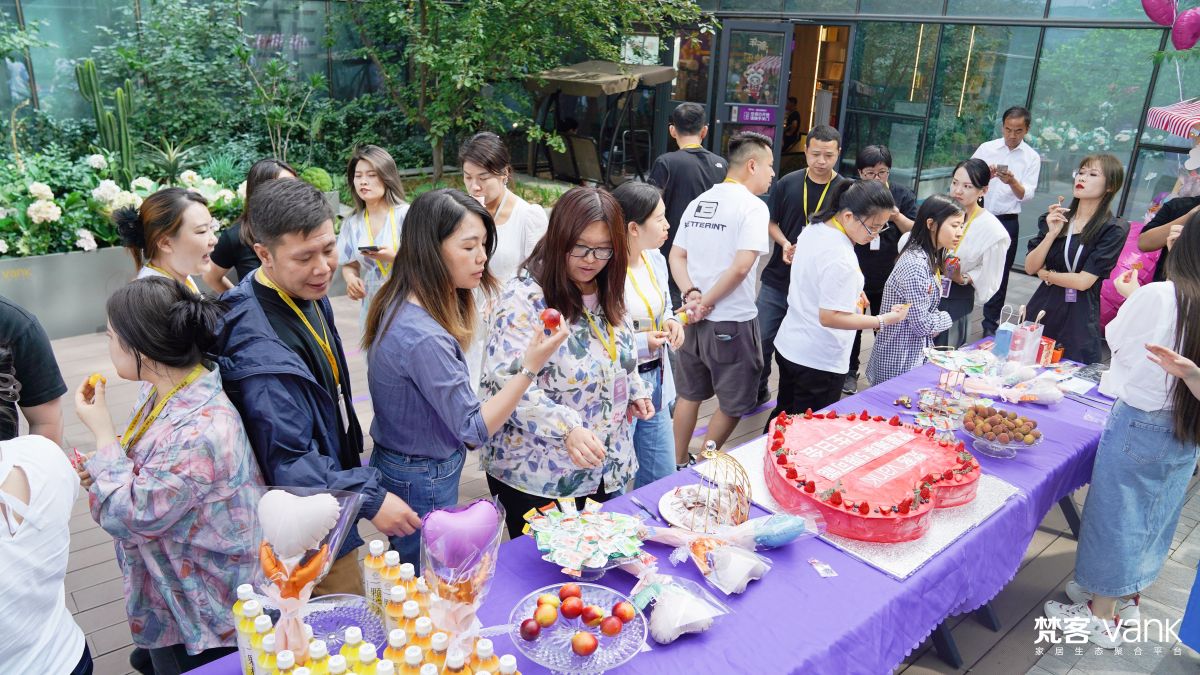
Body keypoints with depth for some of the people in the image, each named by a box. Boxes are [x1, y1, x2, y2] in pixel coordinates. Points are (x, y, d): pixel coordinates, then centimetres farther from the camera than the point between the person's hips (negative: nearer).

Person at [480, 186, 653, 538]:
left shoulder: (608, 294, 4)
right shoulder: (525, 297, -18)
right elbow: (507, 381, -26)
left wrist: (635, 390, 4)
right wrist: (568, 428, -37)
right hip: (536, 477, -6)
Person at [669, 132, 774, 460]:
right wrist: (707, 300, -14)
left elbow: (676, 256, 6)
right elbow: (741, 266, -23)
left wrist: (692, 294, -6)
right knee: (733, 404, 11)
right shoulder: (753, 206, -13)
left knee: (688, 394, 19)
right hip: (732, 322, -7)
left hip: (695, 319, 7)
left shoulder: (698, 202, 9)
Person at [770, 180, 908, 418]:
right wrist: (884, 320, -21)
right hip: (819, 363, -9)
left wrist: (851, 294, 10)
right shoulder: (841, 259, -26)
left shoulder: (813, 230, 2)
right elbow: (829, 317, -25)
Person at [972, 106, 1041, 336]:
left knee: (1000, 275, 7)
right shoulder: (986, 148, 2)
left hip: (1007, 221, 0)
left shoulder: (1032, 158, 1)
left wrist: (1012, 182, -26)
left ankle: (990, 324, 18)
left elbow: (1026, 194, -7)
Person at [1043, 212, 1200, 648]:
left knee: (1115, 513, 9)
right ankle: (1128, 596, 39)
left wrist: (1130, 296, 8)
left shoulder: (1158, 297, -22)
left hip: (1140, 423, -5)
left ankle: (1102, 616, 21)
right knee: (1156, 515, 21)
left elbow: (1117, 340, -4)